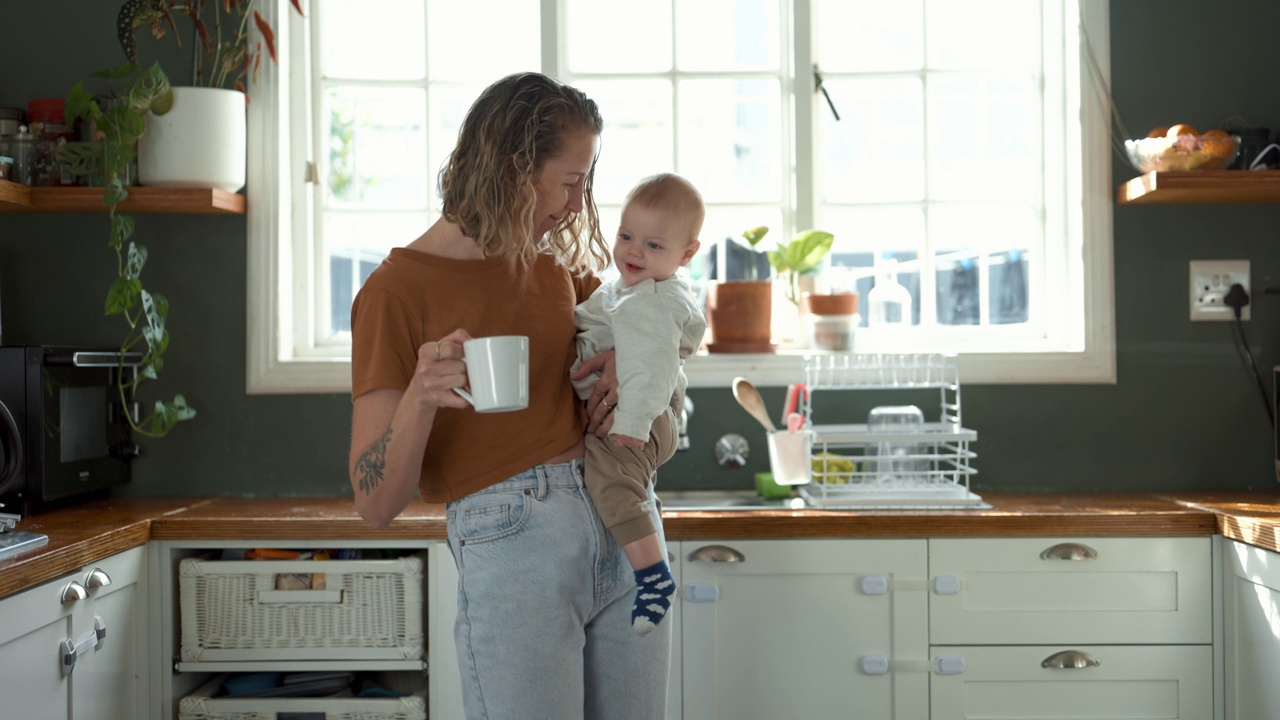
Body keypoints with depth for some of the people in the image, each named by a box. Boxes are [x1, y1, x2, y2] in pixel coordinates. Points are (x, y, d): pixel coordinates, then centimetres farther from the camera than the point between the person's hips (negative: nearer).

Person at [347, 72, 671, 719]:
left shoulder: (553, 265, 12)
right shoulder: (396, 290, -5)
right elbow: (375, 506, -8)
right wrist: (420, 398, -27)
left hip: (625, 523, 6)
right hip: (510, 541, -6)